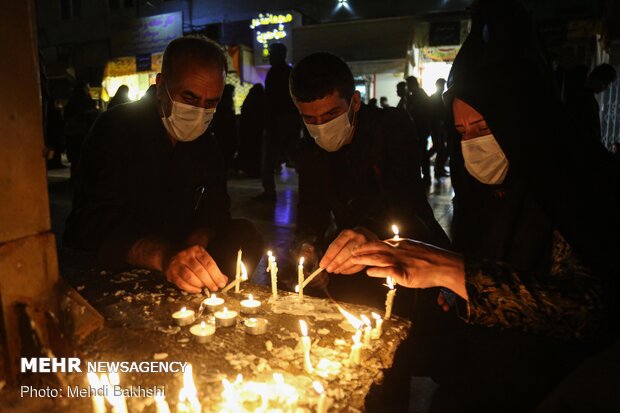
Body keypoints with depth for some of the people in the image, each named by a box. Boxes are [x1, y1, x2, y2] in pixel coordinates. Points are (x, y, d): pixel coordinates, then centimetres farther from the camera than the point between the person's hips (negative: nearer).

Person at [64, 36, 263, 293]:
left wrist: (190, 248, -23)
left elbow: (215, 211, 0)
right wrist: (164, 256, -47)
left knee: (244, 235, -12)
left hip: (175, 250, 6)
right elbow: (97, 222, -28)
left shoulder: (204, 140, 3)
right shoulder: (114, 129, -16)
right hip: (102, 266, -5)